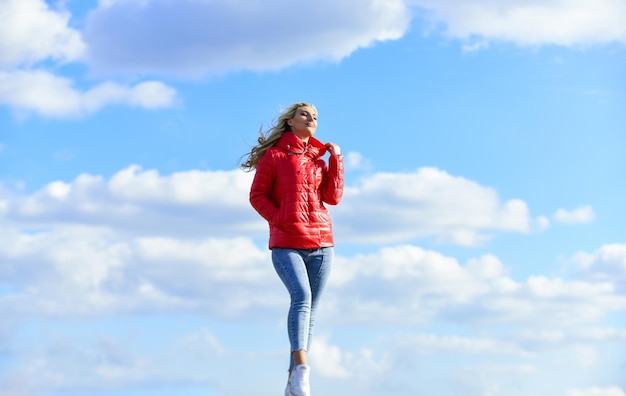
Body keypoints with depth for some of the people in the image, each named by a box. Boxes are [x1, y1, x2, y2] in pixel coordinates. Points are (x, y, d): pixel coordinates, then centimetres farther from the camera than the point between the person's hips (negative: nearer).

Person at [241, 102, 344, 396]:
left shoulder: (319, 158, 16)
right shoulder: (274, 155, 3)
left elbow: (332, 197, 6)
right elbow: (257, 195, 1)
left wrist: (336, 159, 2)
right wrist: (278, 219, -12)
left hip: (321, 244, 5)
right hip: (286, 244, -5)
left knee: (310, 309, 2)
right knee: (302, 297, -25)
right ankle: (301, 369, -35)